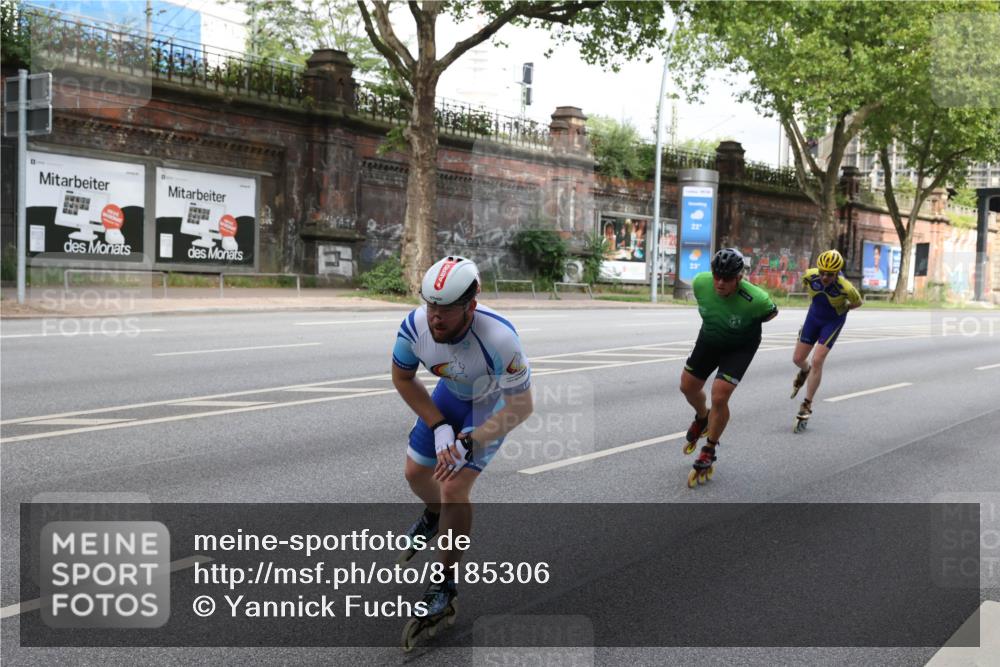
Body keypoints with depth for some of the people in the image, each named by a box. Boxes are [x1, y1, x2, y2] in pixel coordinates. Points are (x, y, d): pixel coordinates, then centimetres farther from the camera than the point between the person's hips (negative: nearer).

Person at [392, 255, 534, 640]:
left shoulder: (499, 339, -42)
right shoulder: (415, 325, -29)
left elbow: (521, 406, -29)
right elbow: (402, 379, -9)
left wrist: (468, 443, -33)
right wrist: (439, 426, -16)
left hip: (495, 404, -5)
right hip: (451, 394, 5)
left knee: (453, 488, -15)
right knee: (415, 473, 15)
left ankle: (445, 585, 5)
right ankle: (434, 516, 52)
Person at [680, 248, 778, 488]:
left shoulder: (754, 299, -36)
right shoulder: (700, 282, -25)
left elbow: (772, 311, -11)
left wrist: (748, 325, -3)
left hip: (740, 347, -5)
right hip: (709, 339, 5)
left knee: (719, 396, -16)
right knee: (688, 386, 14)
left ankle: (709, 453, 6)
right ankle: (702, 418, 49)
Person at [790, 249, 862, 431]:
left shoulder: (845, 288, -33)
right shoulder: (810, 276, -25)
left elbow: (858, 302, -10)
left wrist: (840, 308, -3)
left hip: (833, 321, -4)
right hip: (814, 315, 4)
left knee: (817, 361, -15)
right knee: (798, 359, 4)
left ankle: (807, 406, -5)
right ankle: (805, 371, 43)